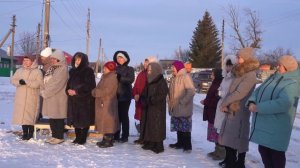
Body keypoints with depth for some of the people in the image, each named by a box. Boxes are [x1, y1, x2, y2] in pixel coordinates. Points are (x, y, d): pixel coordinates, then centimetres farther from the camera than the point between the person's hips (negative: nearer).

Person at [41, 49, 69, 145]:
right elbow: (45, 81, 16)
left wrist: (45, 93, -14)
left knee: (58, 118, -2)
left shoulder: (63, 69, -14)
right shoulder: (51, 69, 16)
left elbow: (56, 85, -20)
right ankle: (54, 136, 23)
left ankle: (59, 137, 8)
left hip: (58, 98, -9)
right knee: (51, 118, 13)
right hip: (49, 97, 9)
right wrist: (43, 91, 1)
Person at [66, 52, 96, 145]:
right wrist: (68, 90, -3)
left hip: (85, 99, -6)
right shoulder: (73, 71, 14)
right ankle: (77, 137, 19)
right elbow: (69, 83, 19)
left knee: (84, 119, -3)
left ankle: (83, 138, 5)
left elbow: (88, 85, -13)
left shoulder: (88, 71, -6)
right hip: (74, 99, 7)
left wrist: (76, 91, -16)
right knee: (75, 118, 9)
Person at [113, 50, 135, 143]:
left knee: (124, 115, -2)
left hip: (125, 96, -3)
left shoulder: (130, 69, 3)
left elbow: (131, 79, -14)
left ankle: (125, 136, 6)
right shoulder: (115, 69, 13)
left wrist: (120, 77, -23)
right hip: (116, 95, 3)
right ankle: (116, 135, 14)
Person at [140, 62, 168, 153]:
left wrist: (151, 100, -19)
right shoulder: (149, 81, 12)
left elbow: (162, 95, -17)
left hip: (158, 108, -8)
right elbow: (145, 93, 14)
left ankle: (159, 145, 0)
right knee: (148, 125, 9)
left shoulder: (161, 82, -11)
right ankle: (150, 143, 17)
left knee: (157, 126, -6)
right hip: (149, 108, 8)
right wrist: (144, 100, -6)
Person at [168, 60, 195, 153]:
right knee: (178, 126, 16)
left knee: (185, 127, -4)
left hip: (184, 108, -8)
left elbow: (191, 91, -20)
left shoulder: (186, 77, -11)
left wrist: (182, 101, -21)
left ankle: (187, 145, 2)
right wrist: (171, 102, 7)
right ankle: (180, 143, 26)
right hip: (175, 108, 8)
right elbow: (171, 91, 20)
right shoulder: (174, 78, 14)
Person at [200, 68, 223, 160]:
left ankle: (221, 152, 7)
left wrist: (205, 102, -12)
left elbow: (218, 100, -23)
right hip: (212, 113, 10)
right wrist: (205, 101, 6)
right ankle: (217, 150, 24)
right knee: (215, 133, 15)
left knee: (218, 133, -2)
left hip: (217, 113, -10)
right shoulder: (215, 84, 14)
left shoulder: (220, 85, -19)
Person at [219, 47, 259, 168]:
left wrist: (224, 103, -10)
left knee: (239, 139, 1)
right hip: (231, 110, 8)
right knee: (228, 139, 13)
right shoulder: (238, 72, 14)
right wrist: (225, 104, -3)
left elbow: (239, 93, -19)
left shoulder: (250, 75, -13)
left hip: (240, 112, -8)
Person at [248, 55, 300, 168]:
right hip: (263, 125, 8)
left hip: (276, 128, -8)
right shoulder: (273, 78, 12)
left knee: (276, 154, 3)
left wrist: (258, 108, -24)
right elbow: (258, 91, 10)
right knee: (263, 150, 18)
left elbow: (283, 104, -31)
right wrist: (252, 102, -13)